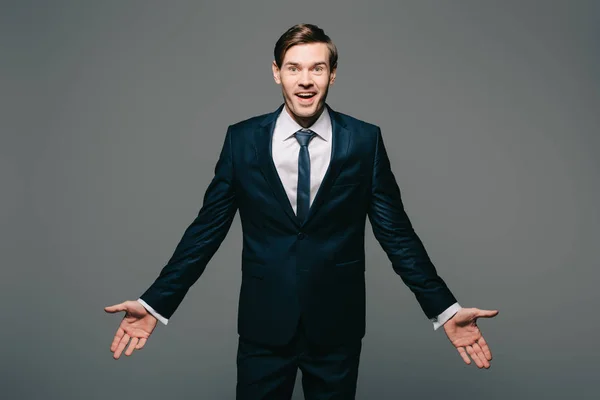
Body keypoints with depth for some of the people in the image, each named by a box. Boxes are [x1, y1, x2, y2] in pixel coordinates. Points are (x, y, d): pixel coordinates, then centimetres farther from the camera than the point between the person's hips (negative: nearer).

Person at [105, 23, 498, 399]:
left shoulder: (365, 140, -5)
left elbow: (396, 231, -1)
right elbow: (208, 228, -1)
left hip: (337, 327, 1)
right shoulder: (242, 139, -3)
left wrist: (445, 309, -6)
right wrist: (155, 303, -5)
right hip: (263, 325, 0)